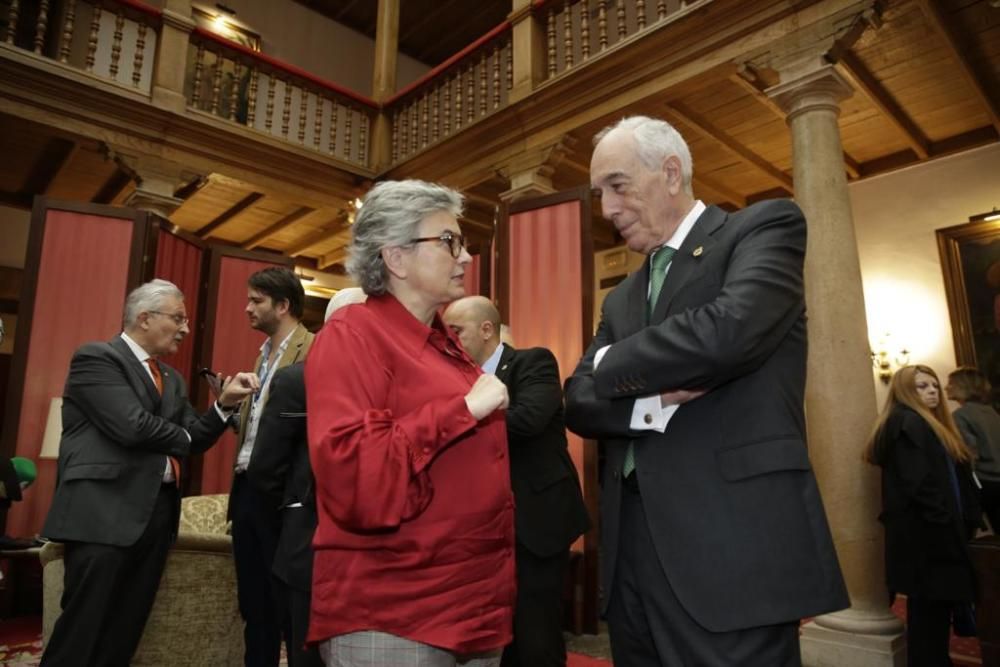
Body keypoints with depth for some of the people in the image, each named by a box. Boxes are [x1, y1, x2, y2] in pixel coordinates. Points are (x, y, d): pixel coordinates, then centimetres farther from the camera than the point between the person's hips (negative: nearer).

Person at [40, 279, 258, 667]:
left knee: (125, 630, 13)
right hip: (105, 512, -7)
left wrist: (225, 404, -3)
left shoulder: (172, 378, 18)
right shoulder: (96, 357, -6)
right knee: (82, 631, -2)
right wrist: (180, 437, 0)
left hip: (157, 513, 8)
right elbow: (133, 426, -18)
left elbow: (192, 441, 12)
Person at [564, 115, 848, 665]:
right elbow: (578, 402, 8)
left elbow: (728, 331, -20)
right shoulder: (621, 298, 18)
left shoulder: (766, 226, 0)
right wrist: (648, 402, -13)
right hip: (631, 550, 6)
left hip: (729, 546, -6)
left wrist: (613, 366, -4)